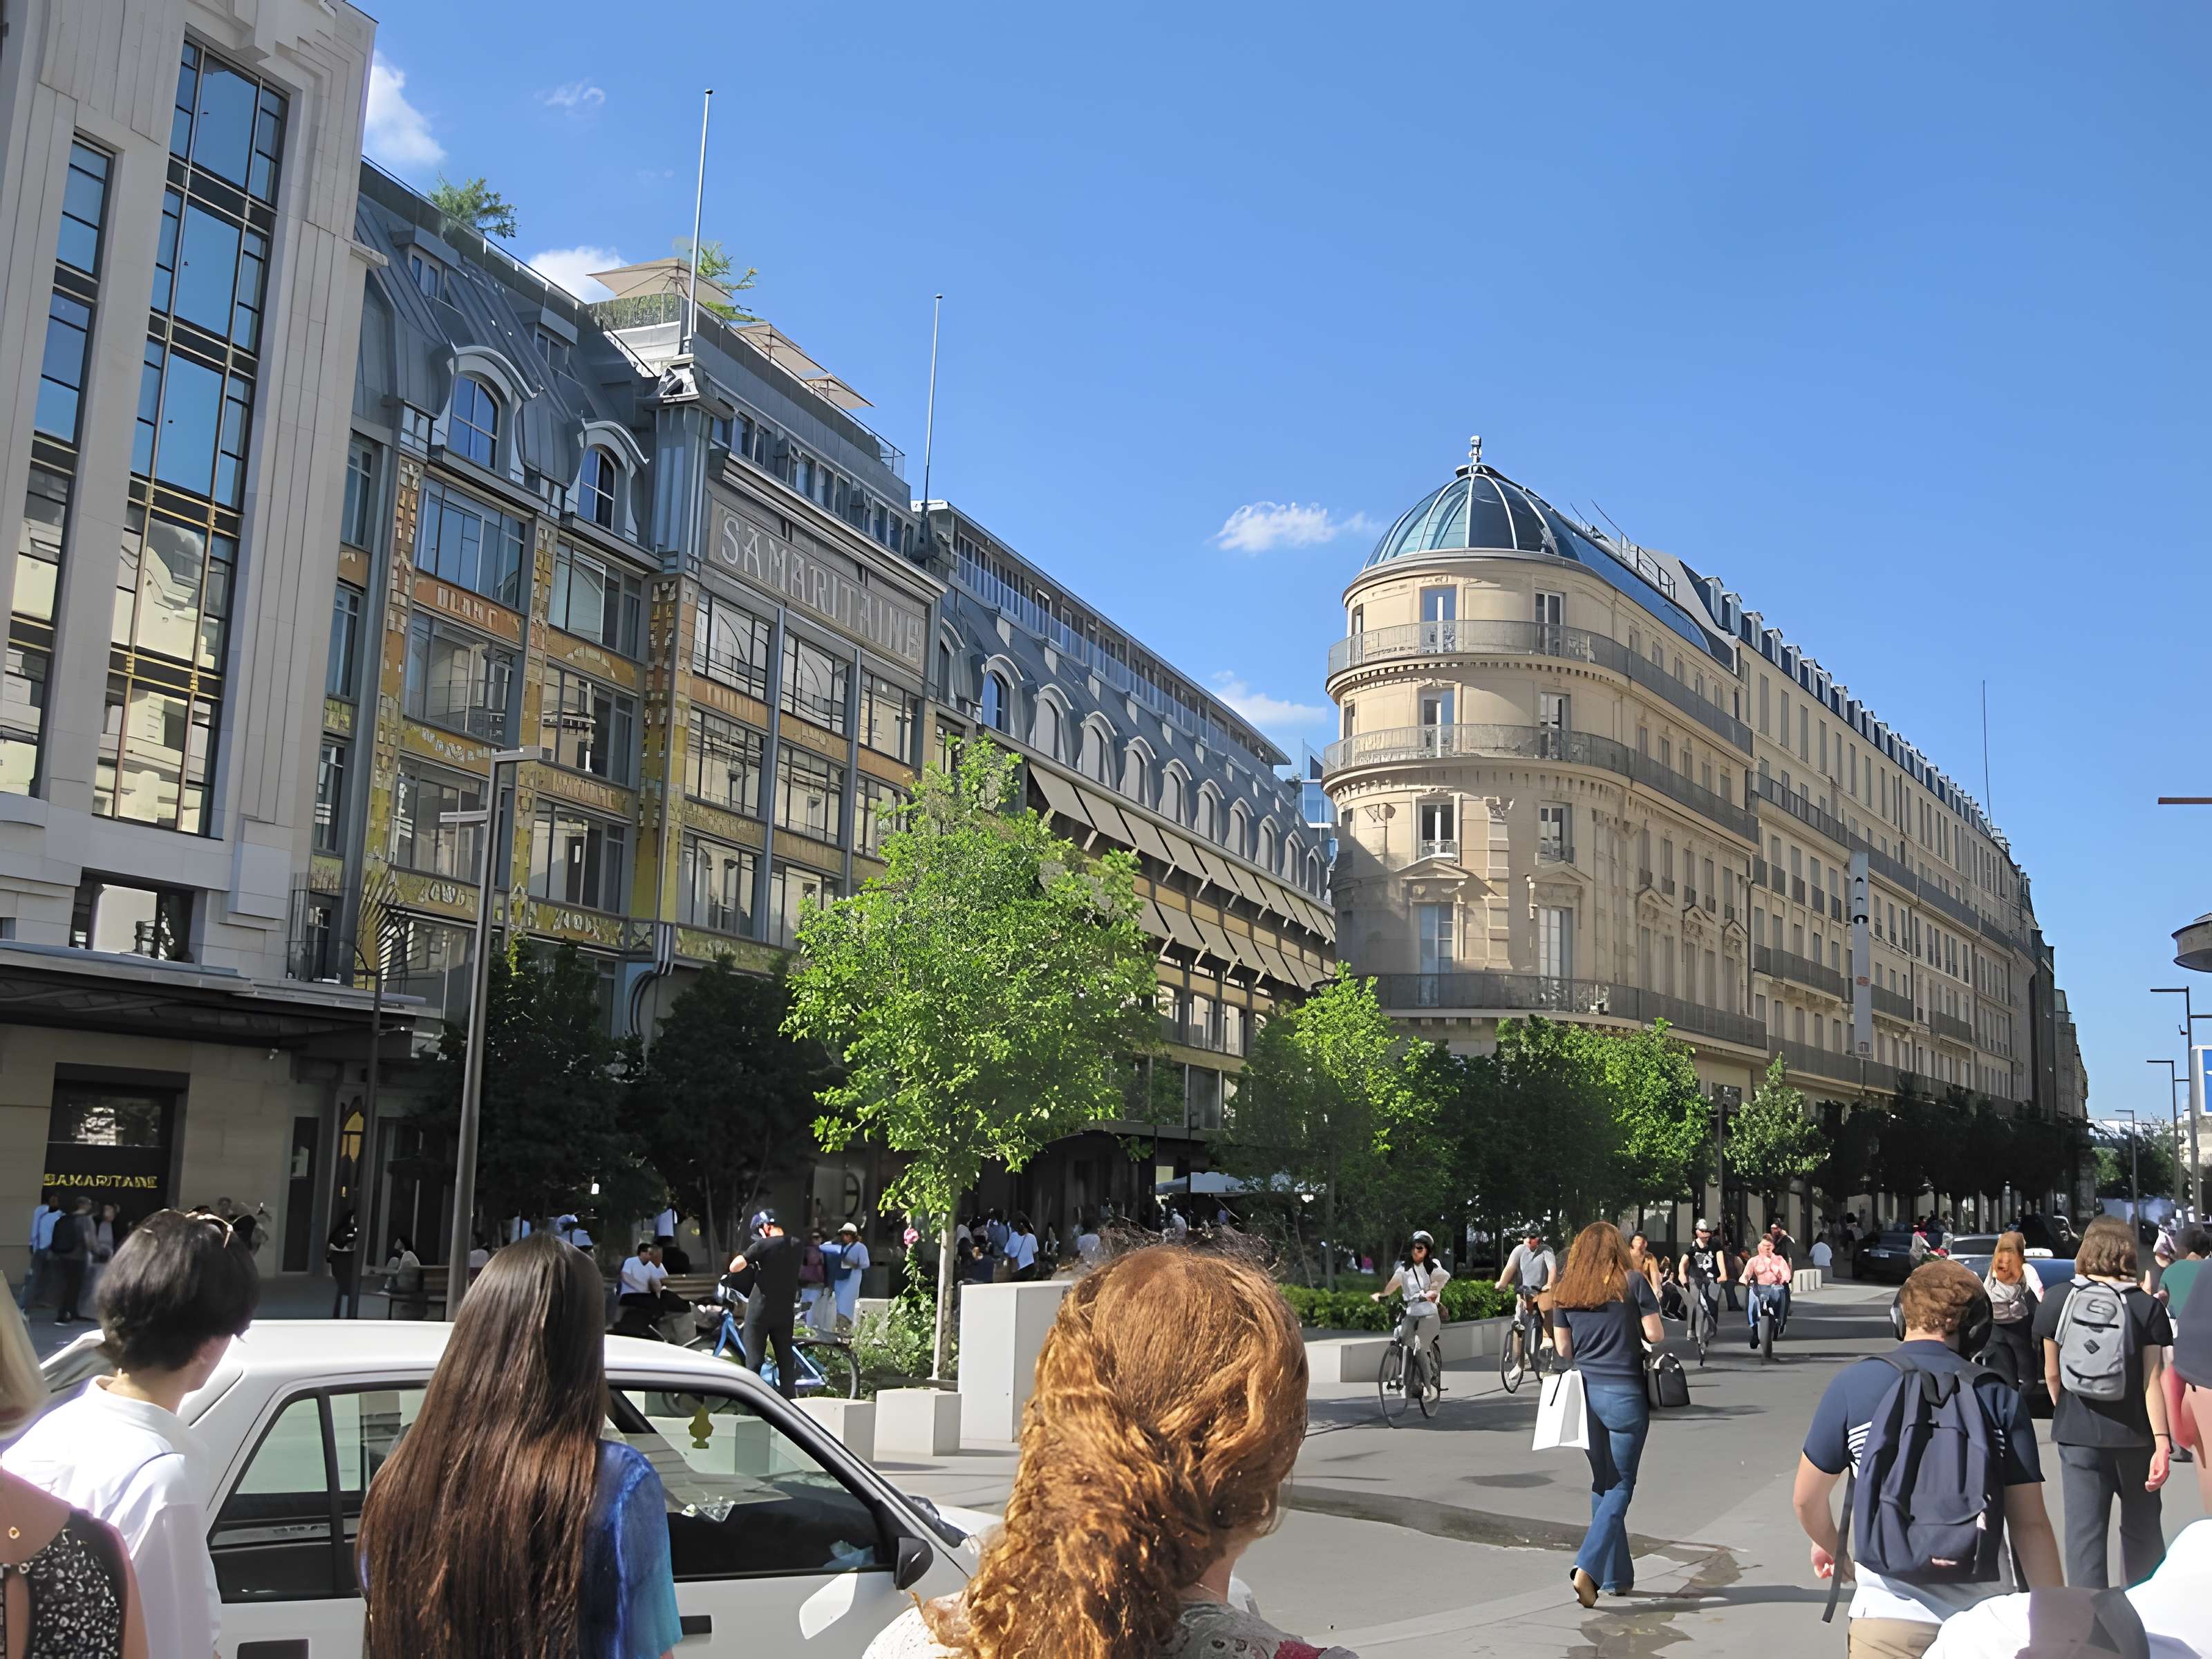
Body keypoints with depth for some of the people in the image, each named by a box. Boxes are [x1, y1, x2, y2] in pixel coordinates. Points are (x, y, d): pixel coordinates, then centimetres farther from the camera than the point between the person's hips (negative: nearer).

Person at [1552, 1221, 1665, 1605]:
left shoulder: (1567, 1290, 5)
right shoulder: (1632, 1282, -5)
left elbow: (1563, 1349, 9)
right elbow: (1655, 1334, -6)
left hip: (1585, 1391, 4)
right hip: (1624, 1394, -4)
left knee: (1602, 1484, 15)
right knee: (1621, 1487, 0)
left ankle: (1617, 1577, 20)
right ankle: (1587, 1567, -16)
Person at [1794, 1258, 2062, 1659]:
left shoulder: (1854, 1384, -4)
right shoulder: (2000, 1397, -2)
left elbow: (1807, 1499, 4)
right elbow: (2030, 1524, -4)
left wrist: (1830, 1547, 24)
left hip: (1888, 1616, -2)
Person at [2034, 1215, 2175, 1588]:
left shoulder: (2057, 1303, -2)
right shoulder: (2147, 1308, -6)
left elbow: (2051, 1375, 3)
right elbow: (2153, 1381, -11)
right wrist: (2162, 1441, -11)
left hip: (2078, 1434, 0)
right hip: (2133, 1434, 0)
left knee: (2084, 1529, 1)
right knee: (2141, 1529, 17)